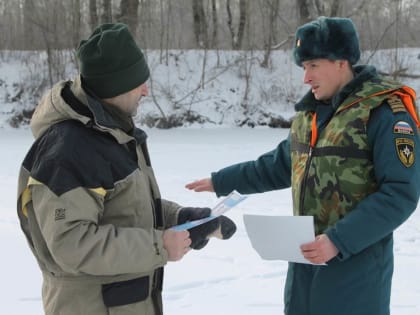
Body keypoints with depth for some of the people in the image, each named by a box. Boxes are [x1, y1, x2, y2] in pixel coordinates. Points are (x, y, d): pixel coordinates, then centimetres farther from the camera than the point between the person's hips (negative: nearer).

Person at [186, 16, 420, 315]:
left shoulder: (384, 113, -14)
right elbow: (280, 165, 24)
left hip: (357, 262, -7)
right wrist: (221, 181, 26)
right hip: (306, 258, 7)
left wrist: (339, 240, -23)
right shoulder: (311, 112, 11)